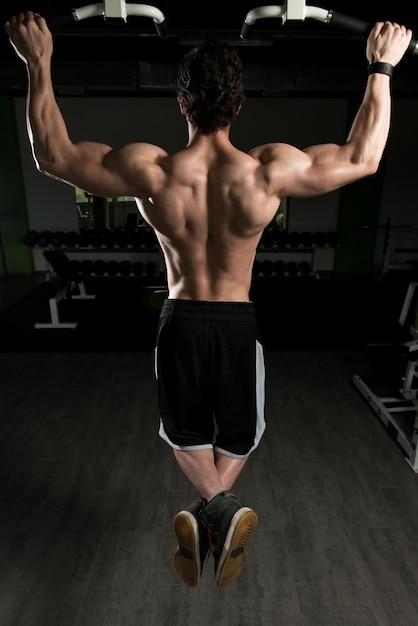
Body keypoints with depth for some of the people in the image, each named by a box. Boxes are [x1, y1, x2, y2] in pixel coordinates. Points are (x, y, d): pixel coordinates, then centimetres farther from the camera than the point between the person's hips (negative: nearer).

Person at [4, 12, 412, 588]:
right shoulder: (270, 171, -16)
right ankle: (220, 511, 11)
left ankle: (214, 503, 3)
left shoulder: (148, 171, -16)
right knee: (238, 434, 27)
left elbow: (52, 155, -1)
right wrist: (380, 67, 10)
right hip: (239, 322, 0)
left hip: (180, 320, 0)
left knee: (185, 433, 25)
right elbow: (363, 159, 0)